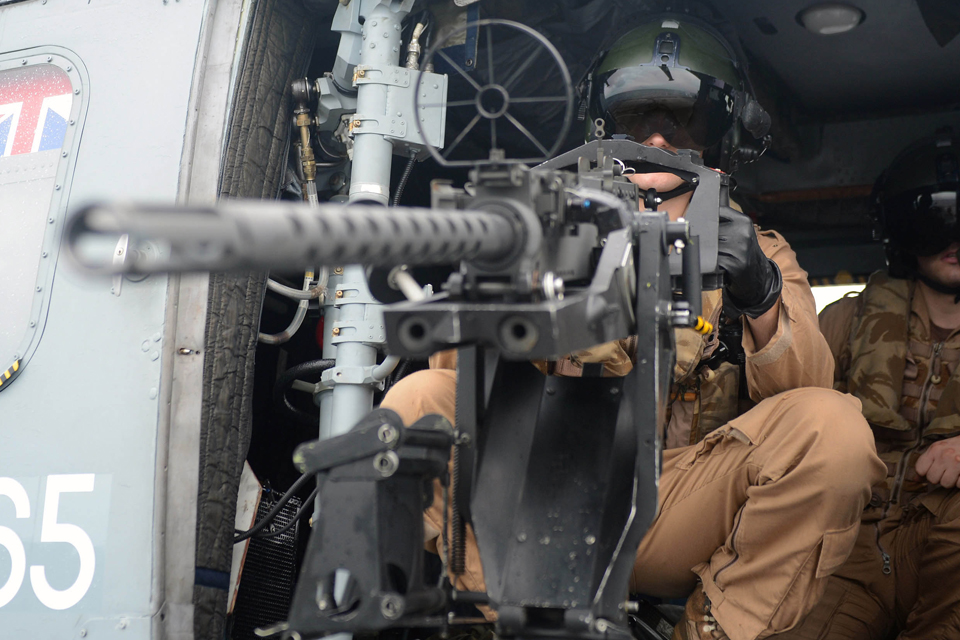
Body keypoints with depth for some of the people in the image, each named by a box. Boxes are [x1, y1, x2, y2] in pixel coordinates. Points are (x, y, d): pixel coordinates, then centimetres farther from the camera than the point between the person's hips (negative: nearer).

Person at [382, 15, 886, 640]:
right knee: (419, 401, -22)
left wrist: (763, 301, -24)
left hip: (679, 513, 0)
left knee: (834, 426, -26)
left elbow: (802, 390, -3)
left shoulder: (753, 248, 16)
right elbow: (459, 365, 3)